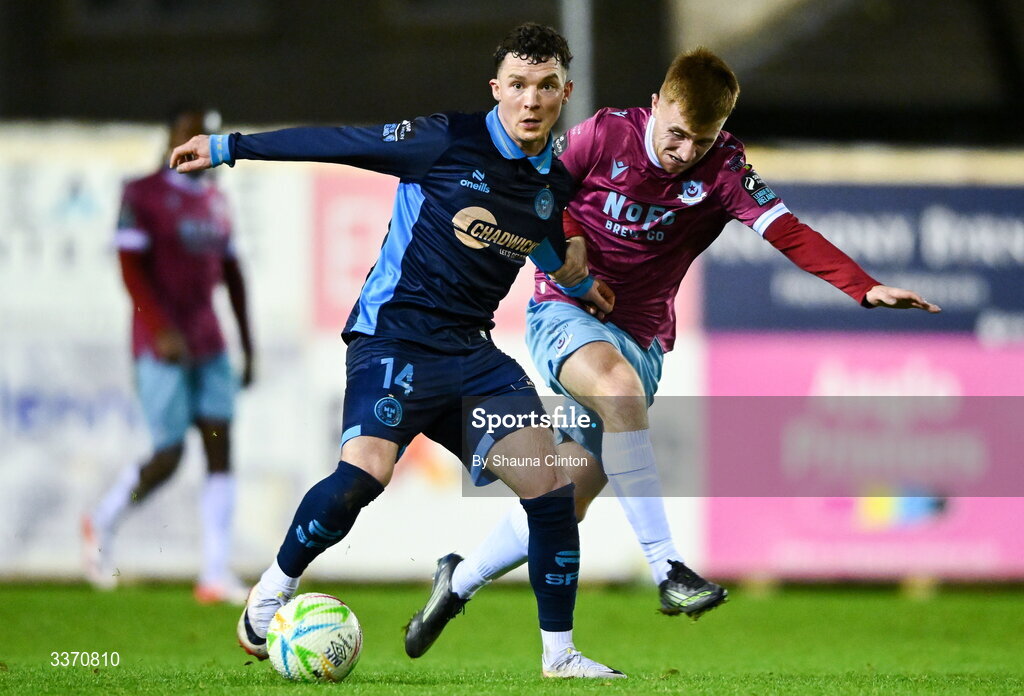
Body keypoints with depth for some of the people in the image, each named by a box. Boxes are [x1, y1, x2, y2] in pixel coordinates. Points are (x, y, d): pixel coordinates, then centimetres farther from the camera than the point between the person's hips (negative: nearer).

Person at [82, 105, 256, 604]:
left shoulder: (214, 200, 14)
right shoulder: (142, 195, -6)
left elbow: (231, 273, 18)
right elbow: (130, 267, -13)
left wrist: (247, 347, 15)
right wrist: (163, 330, -23)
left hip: (208, 345, 6)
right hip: (161, 345, -6)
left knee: (220, 449, -5)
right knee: (168, 457, -6)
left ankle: (215, 575, -5)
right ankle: (102, 524, 22)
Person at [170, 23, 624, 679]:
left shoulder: (555, 184, 7)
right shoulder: (447, 142, -11)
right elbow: (339, 142, -5)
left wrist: (580, 286, 41)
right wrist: (228, 147, -2)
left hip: (472, 353, 6)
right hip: (395, 334, -6)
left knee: (553, 488, -6)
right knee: (365, 471, -28)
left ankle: (560, 654, 8)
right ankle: (269, 595, -6)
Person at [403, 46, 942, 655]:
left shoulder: (722, 169, -7)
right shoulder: (606, 135, -9)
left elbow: (787, 231, -19)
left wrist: (867, 288, -33)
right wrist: (565, 237, -13)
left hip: (642, 337, 3)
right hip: (566, 312, -3)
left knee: (566, 502, 3)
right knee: (620, 386, -37)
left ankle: (460, 581, 28)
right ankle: (668, 570, -39)